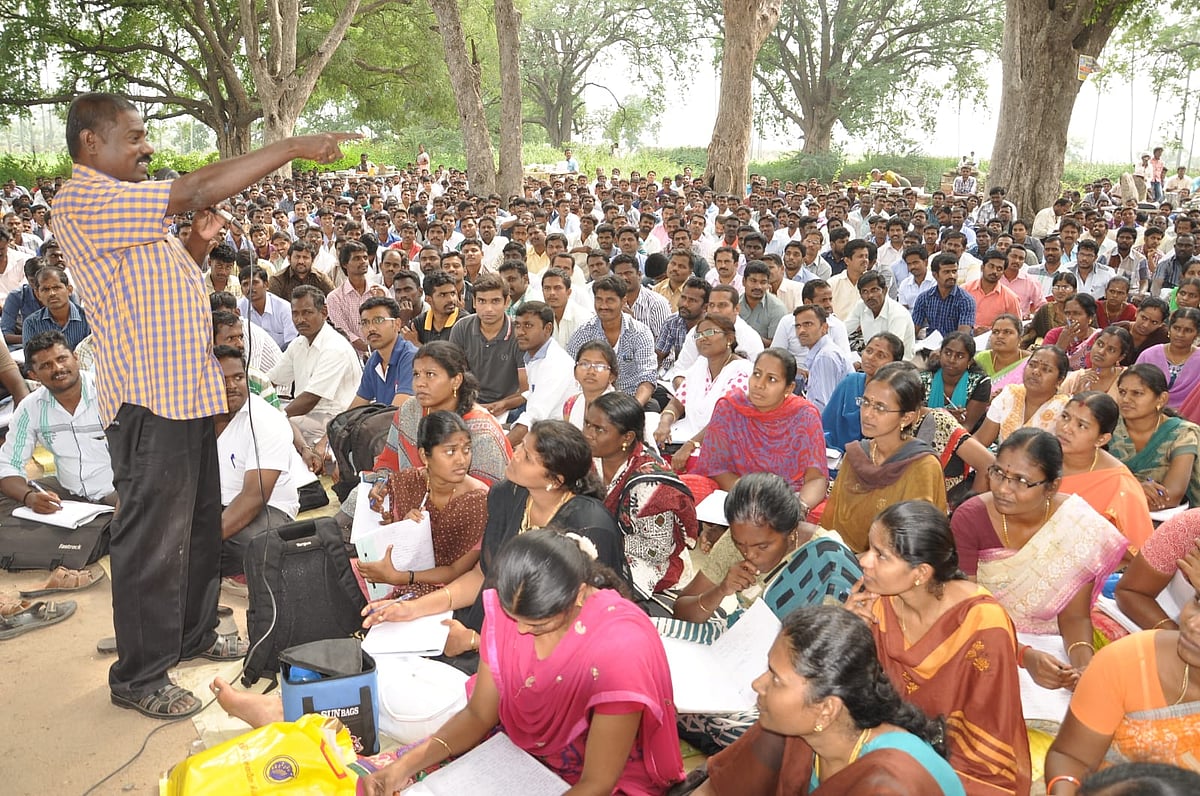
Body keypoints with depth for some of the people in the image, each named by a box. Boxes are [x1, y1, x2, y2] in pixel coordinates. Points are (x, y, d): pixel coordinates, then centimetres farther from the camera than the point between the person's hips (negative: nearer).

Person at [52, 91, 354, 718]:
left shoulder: (127, 207, 18)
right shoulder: (83, 201, -15)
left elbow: (172, 279, 25)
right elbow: (196, 190, -25)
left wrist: (200, 240, 4)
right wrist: (292, 146, -22)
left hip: (186, 390, 10)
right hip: (147, 399, -10)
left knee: (200, 524, 19)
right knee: (152, 540, -1)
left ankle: (193, 633, 36)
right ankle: (138, 676, 14)